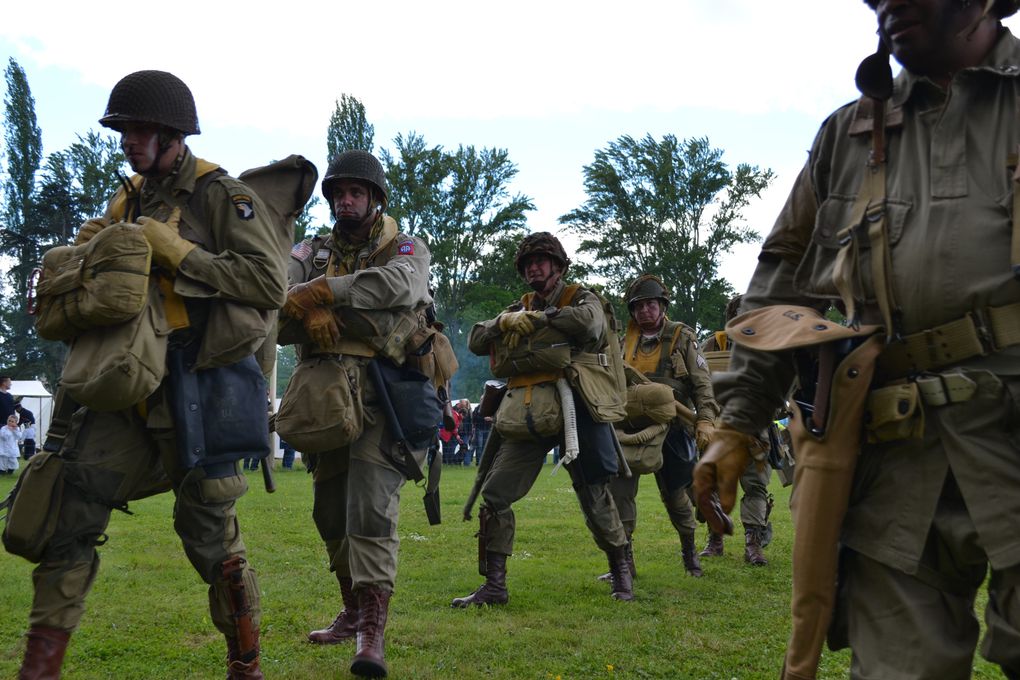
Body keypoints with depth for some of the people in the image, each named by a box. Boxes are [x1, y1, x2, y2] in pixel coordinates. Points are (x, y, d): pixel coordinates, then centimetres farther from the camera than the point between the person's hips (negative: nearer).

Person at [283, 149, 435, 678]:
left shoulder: (406, 249, 5)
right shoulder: (313, 252, 16)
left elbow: (397, 284, -19)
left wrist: (319, 292, -19)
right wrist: (310, 311, -24)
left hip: (381, 398, -5)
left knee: (370, 511, -15)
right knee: (331, 513, 13)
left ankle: (372, 634, -12)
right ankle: (352, 612, 31)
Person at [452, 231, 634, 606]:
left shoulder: (580, 298, 5)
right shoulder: (520, 308, 19)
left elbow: (590, 322, -19)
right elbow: (475, 343, 11)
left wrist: (538, 318, -13)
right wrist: (505, 322, -7)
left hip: (573, 410, -4)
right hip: (528, 417, 5)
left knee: (594, 496, 2)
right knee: (494, 494, -2)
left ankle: (621, 574, 22)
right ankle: (494, 586, 5)